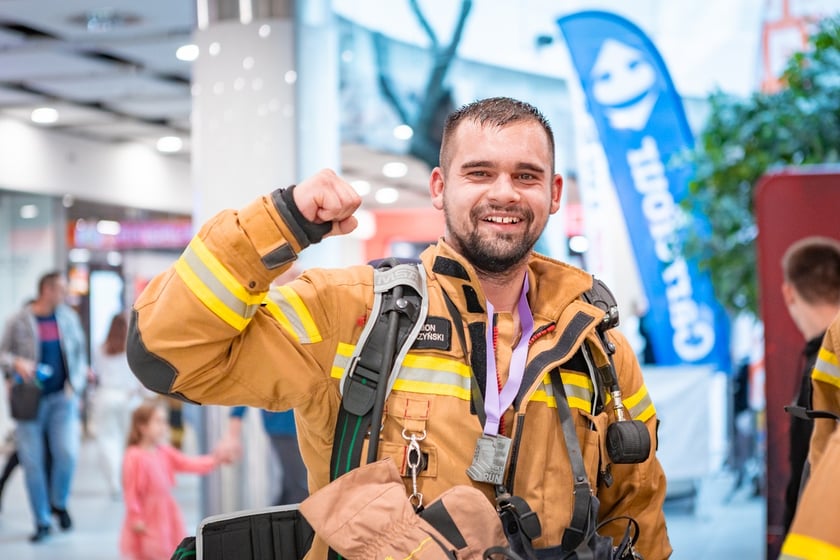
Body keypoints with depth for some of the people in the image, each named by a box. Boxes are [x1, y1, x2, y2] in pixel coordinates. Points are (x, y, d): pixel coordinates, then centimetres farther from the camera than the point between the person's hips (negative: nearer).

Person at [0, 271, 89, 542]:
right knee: (32, 461, 0)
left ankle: (59, 502, 15)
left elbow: (80, 351, 15)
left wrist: (76, 383, 1)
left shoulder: (68, 317, 7)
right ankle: (42, 522, 12)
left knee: (67, 453, -13)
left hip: (62, 398, 2)